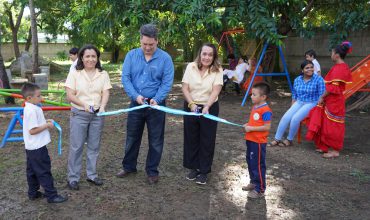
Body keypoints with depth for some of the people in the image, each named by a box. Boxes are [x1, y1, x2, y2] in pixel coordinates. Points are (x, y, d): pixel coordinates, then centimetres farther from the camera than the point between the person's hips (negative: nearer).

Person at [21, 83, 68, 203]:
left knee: (32, 170, 18)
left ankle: (33, 193, 31)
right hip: (37, 147, -10)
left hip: (31, 147, 10)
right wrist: (47, 125, -17)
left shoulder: (29, 108, 8)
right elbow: (32, 130, -25)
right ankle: (51, 195, 5)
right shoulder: (32, 111, -23)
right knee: (44, 171, -2)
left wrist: (45, 122, 7)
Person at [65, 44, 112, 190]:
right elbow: (70, 95, -7)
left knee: (94, 146, 10)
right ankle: (73, 178, 14)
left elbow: (106, 93, -5)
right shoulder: (74, 74, -3)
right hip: (79, 114, -2)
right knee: (76, 147, 2)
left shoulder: (103, 74, 3)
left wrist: (102, 106, -24)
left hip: (98, 114, 2)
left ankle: (92, 175, 25)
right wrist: (84, 104, -23)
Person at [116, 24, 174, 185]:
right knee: (132, 137, 15)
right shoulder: (131, 55, 0)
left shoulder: (165, 58, -7)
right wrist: (136, 96, -19)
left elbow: (167, 82, -10)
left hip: (156, 105, -2)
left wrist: (157, 99, -24)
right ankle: (129, 166, 32)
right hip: (136, 103, 2)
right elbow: (125, 78, -5)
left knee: (155, 140, 7)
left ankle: (152, 171, 23)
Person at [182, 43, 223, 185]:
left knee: (207, 141, 6)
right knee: (191, 139, 12)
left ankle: (204, 171, 21)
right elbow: (185, 88, -6)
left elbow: (216, 91, -18)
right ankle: (193, 167, 29)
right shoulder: (191, 67, -2)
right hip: (191, 107, 2)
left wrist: (206, 107, -32)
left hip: (209, 108, -2)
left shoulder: (217, 70, -7)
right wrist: (192, 104, -22)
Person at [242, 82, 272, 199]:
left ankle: (260, 190, 13)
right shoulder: (255, 107, 8)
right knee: (250, 162, 21)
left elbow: (267, 127, -23)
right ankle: (253, 182, 38)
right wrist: (247, 125, 2)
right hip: (250, 140, 9)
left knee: (258, 165, 0)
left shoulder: (266, 110, -20)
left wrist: (251, 128, -21)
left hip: (258, 142, -9)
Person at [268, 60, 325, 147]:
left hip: (311, 104, -5)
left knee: (295, 118, -26)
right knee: (285, 117, -18)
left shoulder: (319, 79, -8)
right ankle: (277, 139, -8)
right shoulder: (297, 80, 7)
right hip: (299, 102, 5)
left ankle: (289, 140, -6)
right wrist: (292, 108, 9)